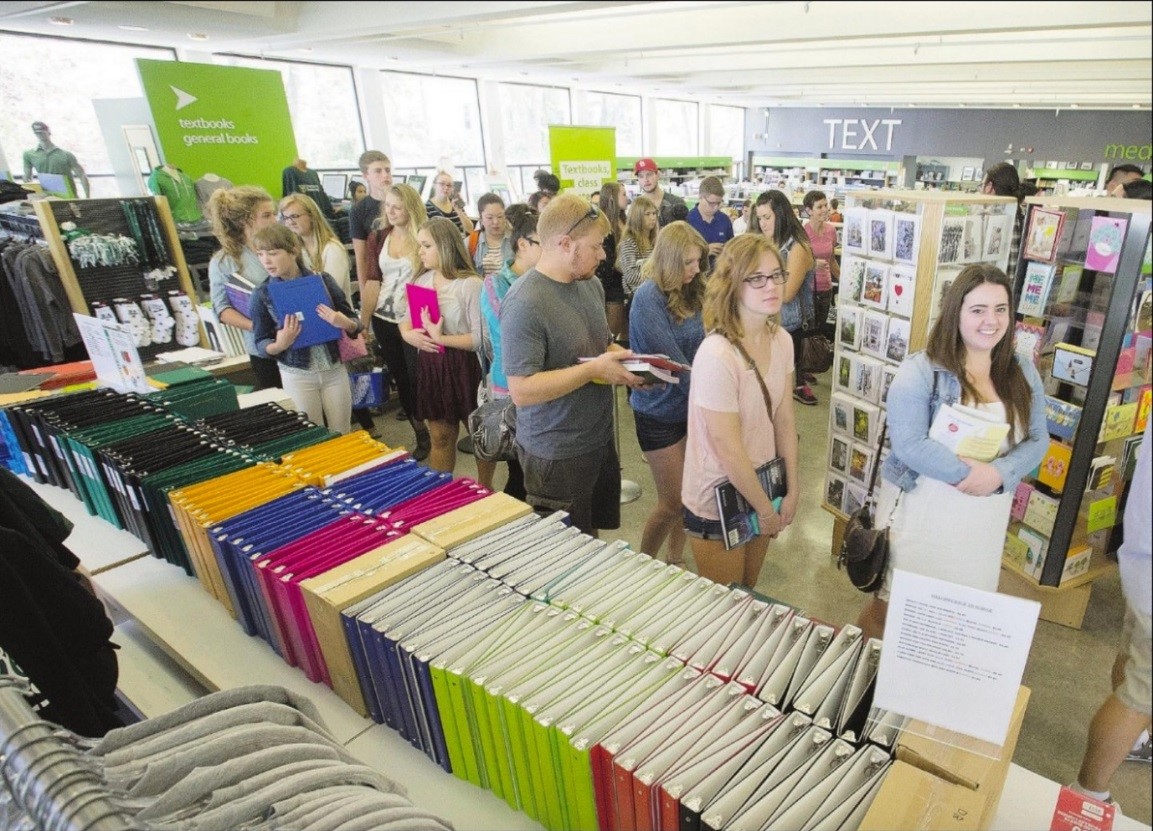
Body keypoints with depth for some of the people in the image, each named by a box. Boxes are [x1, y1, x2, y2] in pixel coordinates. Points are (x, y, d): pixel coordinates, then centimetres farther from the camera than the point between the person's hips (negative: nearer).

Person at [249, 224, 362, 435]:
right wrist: (280, 345, -21)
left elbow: (355, 324, 0)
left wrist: (343, 323, -22)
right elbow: (261, 343, -1)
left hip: (334, 368, 1)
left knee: (342, 436, 12)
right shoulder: (262, 294, -6)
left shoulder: (323, 280, -5)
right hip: (296, 375, -1)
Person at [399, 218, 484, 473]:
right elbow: (405, 319, 14)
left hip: (463, 368, -5)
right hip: (430, 367, 6)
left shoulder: (470, 284, -14)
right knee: (440, 436, 16)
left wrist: (441, 339, -24)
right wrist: (408, 334, -8)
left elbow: (480, 338, -19)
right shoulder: (421, 281, 8)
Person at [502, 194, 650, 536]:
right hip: (557, 454, -8)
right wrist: (594, 369, -26)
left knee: (592, 541, 24)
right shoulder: (525, 304, -24)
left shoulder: (591, 284, 3)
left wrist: (622, 357, -4)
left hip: (600, 439, 8)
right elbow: (522, 390, -28)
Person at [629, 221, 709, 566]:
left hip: (694, 404, 6)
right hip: (660, 411, -6)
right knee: (672, 502, 3)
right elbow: (672, 360, -22)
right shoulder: (648, 297, -19)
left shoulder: (690, 292, 2)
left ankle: (675, 559, 35)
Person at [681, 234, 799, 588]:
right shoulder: (717, 355, -28)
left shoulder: (781, 340, -4)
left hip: (761, 484, 7)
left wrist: (792, 491, 2)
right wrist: (767, 510, -11)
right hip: (717, 503, -6)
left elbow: (785, 418, 2)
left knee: (748, 593, 26)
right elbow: (729, 450, -23)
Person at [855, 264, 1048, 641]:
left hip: (984, 518, 5)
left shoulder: (1022, 373, 5)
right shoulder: (920, 370, -14)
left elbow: (1037, 440, 3)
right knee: (892, 602, 10)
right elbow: (909, 445, -21)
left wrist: (998, 474, -16)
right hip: (919, 510, -5)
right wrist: (969, 473, -23)